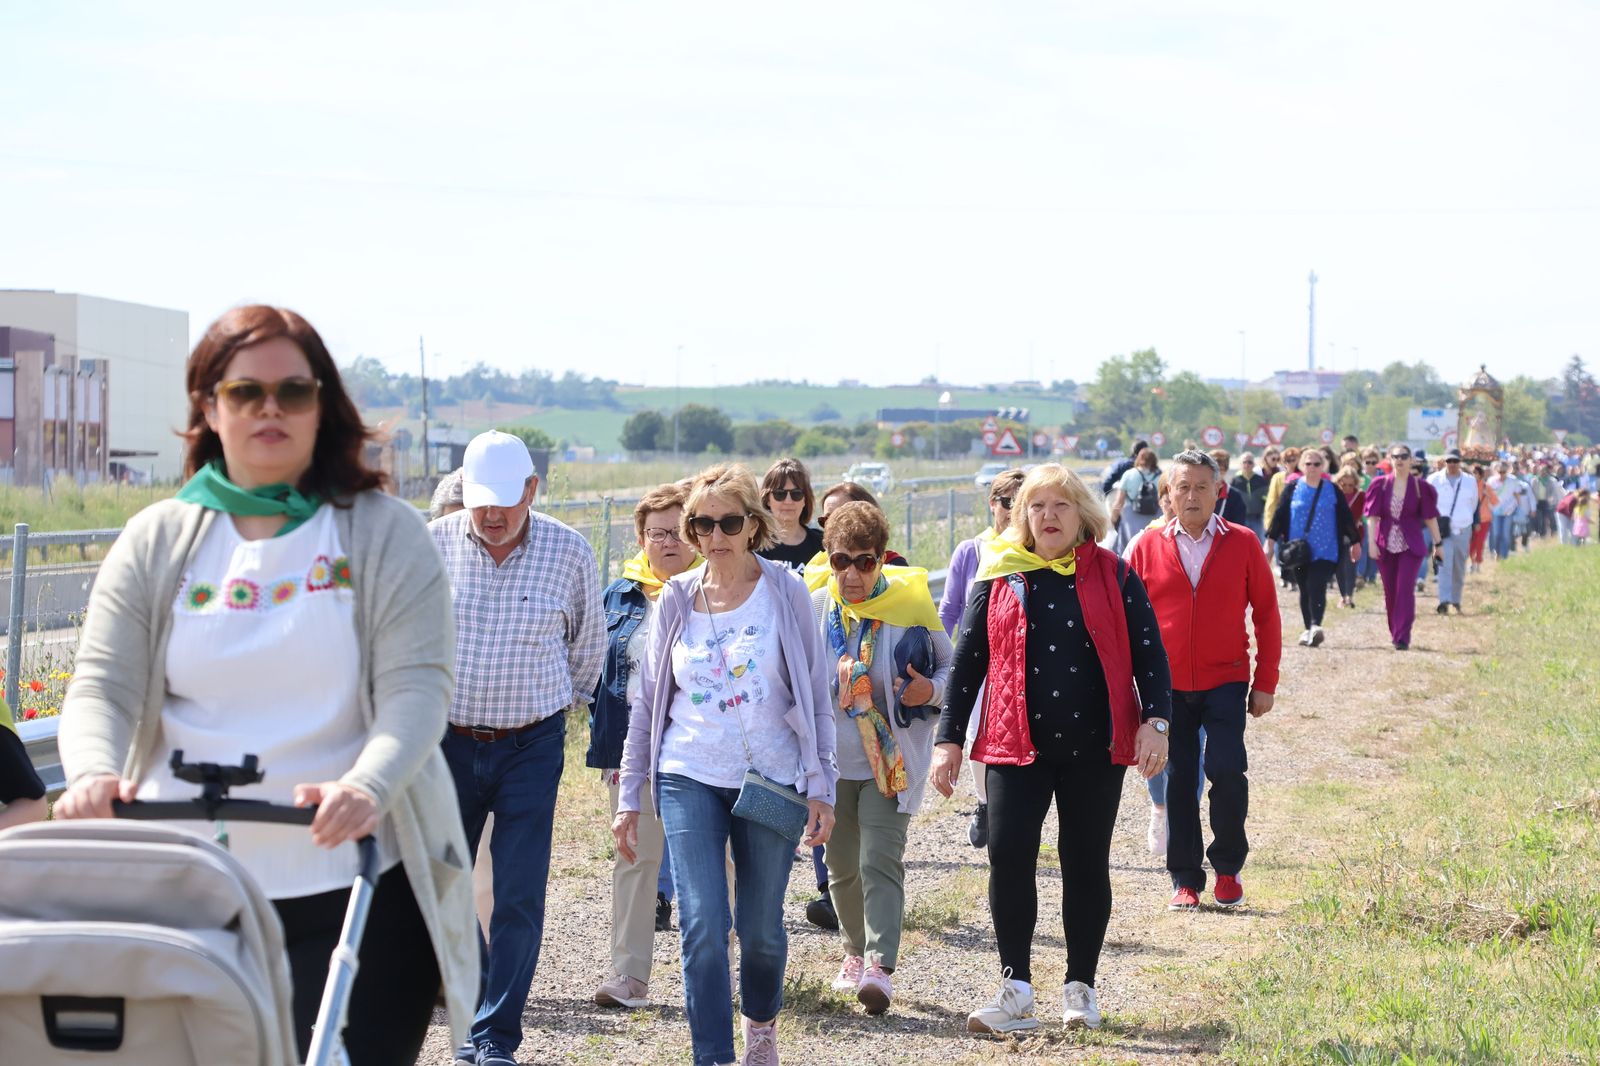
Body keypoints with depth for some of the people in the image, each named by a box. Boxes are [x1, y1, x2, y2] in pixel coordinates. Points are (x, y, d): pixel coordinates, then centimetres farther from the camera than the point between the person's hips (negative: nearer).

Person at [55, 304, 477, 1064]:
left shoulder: (384, 533, 3)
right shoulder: (157, 541, 10)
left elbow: (418, 687, -7)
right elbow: (102, 687, 3)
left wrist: (367, 786, -27)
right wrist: (92, 775, -20)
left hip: (356, 890, -2)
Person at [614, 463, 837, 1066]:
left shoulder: (784, 593, -2)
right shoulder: (676, 599, 3)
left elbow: (815, 697, 1)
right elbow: (648, 702, 9)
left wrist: (821, 787, -4)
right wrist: (629, 797, 8)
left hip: (771, 778, -1)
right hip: (689, 778, 1)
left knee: (762, 928, 9)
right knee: (702, 926, -11)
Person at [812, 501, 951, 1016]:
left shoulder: (910, 605, -6)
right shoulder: (814, 608, 0)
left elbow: (950, 665, 6)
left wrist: (931, 689, -15)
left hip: (892, 756, -3)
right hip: (830, 759, 3)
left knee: (880, 860, -15)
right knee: (841, 866, 13)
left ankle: (880, 965, -21)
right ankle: (857, 951, 33)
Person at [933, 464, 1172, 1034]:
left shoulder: (1114, 576, 3)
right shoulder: (999, 577, 5)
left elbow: (1149, 651, 3)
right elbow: (967, 660, 8)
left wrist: (1154, 721, -9)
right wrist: (949, 738, 4)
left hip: (1095, 747, 0)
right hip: (1017, 745, 0)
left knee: (1086, 862, 6)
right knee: (1008, 856, -11)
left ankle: (1081, 987, 18)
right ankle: (1016, 990, -3)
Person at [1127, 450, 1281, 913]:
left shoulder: (1242, 545, 1)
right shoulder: (1149, 549, 2)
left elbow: (1266, 614, 4)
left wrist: (1265, 683, 1)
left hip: (1225, 683, -1)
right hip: (1167, 687, 1)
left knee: (1226, 770, -14)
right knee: (1178, 781, 5)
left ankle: (1228, 867, 6)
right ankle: (1185, 879, 16)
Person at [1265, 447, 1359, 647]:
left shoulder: (1333, 490, 5)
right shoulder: (1292, 488, 4)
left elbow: (1346, 517, 10)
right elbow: (1279, 515, 4)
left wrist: (1354, 542, 14)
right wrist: (1270, 541, 0)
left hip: (1325, 551, -2)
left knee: (1317, 589, -16)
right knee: (1305, 591, 8)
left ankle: (1315, 627, -28)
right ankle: (1309, 631, 17)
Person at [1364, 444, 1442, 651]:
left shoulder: (1420, 487, -1)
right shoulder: (1381, 485, 2)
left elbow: (1430, 517, 4)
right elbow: (1372, 515, -1)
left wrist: (1437, 543, 6)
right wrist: (1371, 541, -9)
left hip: (1411, 546, -2)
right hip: (1386, 546, 2)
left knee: (1405, 590, -12)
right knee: (1390, 592, 9)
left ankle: (1402, 637, -12)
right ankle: (1395, 633, 25)